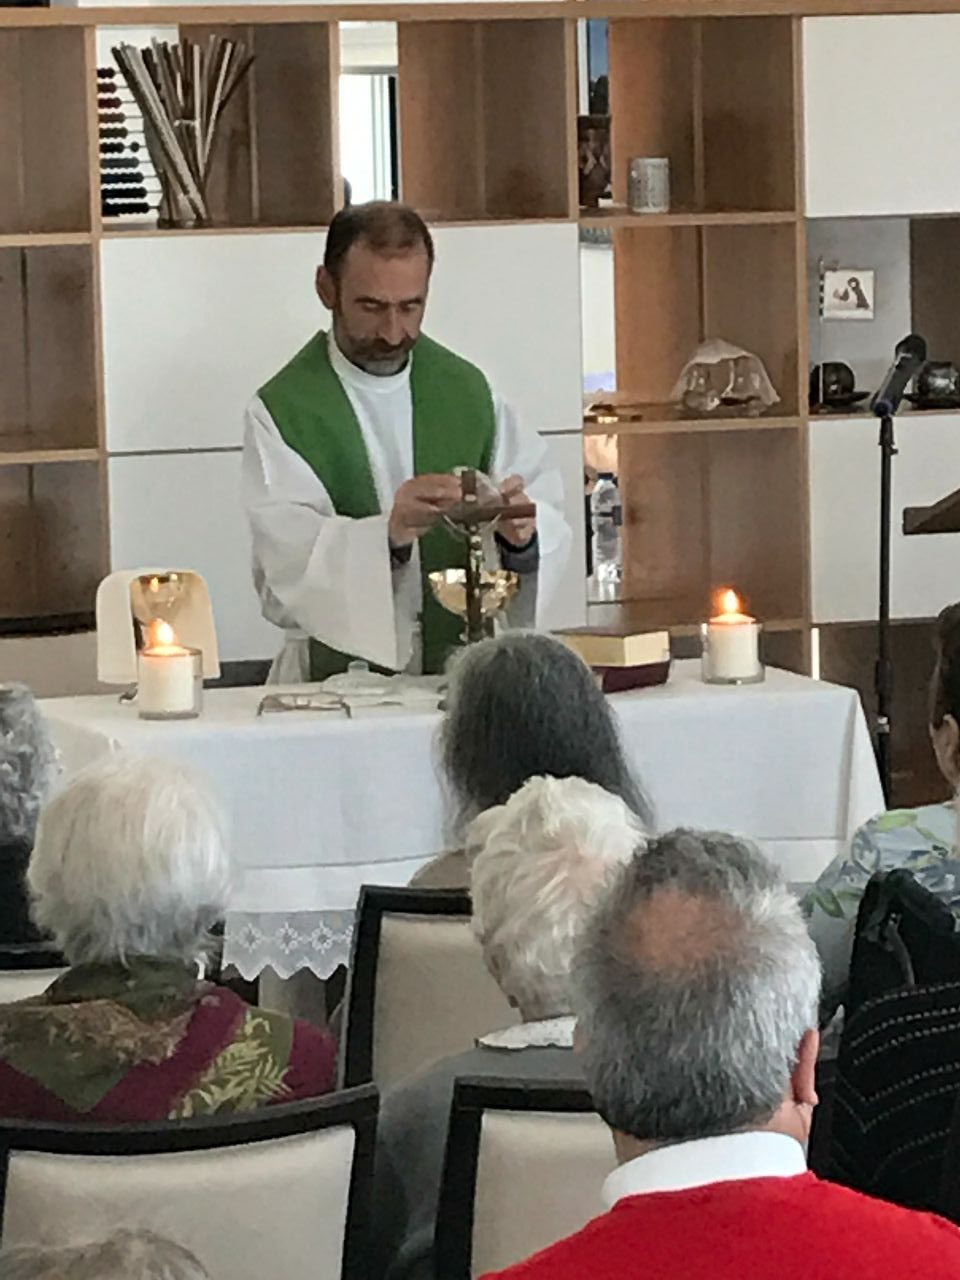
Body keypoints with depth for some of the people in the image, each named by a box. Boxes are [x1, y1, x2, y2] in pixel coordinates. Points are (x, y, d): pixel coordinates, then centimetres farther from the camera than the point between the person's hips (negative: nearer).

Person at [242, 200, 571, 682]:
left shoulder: (469, 391, 11)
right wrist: (387, 534, -31)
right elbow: (291, 559, -14)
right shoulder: (282, 411, 0)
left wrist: (522, 530, -18)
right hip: (337, 676, -3)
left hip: (463, 672, 4)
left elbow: (549, 514, 5)